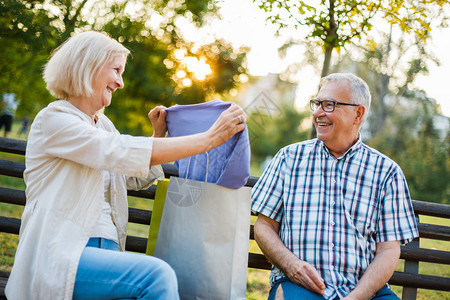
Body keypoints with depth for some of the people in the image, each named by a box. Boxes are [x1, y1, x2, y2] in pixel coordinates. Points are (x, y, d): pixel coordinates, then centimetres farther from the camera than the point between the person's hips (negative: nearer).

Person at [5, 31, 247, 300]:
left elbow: (138, 178, 33)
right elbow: (125, 154, -19)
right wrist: (211, 138, -20)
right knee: (156, 275, -29)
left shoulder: (102, 124, 20)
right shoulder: (53, 120, -6)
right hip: (58, 256, -7)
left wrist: (159, 135, 16)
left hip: (106, 249, 7)